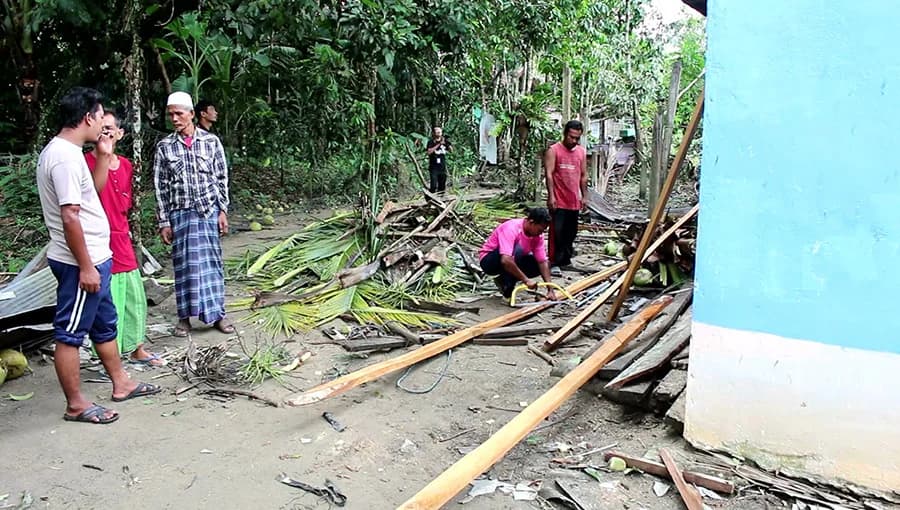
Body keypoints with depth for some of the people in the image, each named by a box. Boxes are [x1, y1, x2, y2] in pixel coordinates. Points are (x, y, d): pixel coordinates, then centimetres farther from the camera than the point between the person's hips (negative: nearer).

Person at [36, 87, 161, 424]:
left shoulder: (61, 150, 11)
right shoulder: (66, 157, -22)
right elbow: (69, 216, -25)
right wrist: (86, 267, -23)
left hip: (94, 257, 11)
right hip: (81, 262, -11)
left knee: (104, 324, 20)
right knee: (71, 334, 2)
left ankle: (121, 384, 35)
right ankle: (76, 405, 14)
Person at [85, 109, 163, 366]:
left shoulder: (125, 165, 9)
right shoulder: (87, 160, -12)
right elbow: (93, 191, -32)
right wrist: (103, 155, -37)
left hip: (122, 242, 7)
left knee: (134, 298, 17)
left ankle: (137, 350, 34)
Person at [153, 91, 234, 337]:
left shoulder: (211, 141, 0)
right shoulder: (164, 146, 0)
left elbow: (222, 178, 3)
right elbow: (160, 187, 2)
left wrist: (223, 211, -2)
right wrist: (164, 222, -1)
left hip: (209, 211, 0)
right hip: (181, 214, 0)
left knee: (211, 262, 5)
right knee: (185, 264, 3)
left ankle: (218, 314, 13)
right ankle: (185, 316, 14)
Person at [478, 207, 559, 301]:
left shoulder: (537, 235, -9)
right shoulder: (511, 228, -31)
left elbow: (542, 262, -11)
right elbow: (505, 260, -43)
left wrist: (550, 290, -20)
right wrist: (526, 280, -39)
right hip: (488, 260, -7)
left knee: (539, 265, -11)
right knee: (517, 250, -34)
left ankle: (504, 280, 2)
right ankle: (507, 290, -23)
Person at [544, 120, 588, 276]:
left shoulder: (582, 151, 11)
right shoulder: (553, 150, -5)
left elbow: (583, 175, 16)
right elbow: (549, 174, -11)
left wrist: (584, 196, 13)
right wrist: (551, 196, -17)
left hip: (574, 200, 6)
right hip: (558, 201, -6)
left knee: (571, 232, 12)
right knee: (557, 232, -7)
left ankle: (565, 259, 24)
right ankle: (554, 263, -3)